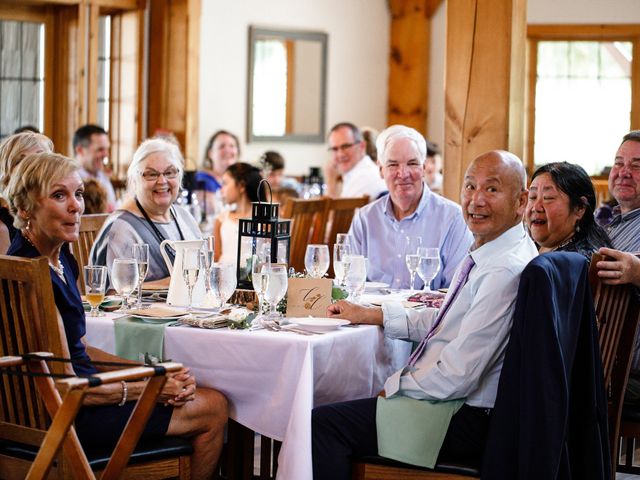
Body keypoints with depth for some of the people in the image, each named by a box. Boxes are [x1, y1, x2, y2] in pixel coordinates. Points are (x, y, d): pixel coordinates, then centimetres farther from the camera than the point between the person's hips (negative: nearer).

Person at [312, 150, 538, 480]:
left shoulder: (507, 271, -23)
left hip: (468, 419, -11)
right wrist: (370, 315, 16)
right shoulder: (487, 254, 10)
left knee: (323, 424, -16)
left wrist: (393, 388, -10)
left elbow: (457, 376, -24)